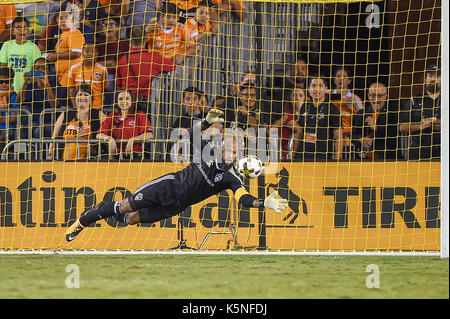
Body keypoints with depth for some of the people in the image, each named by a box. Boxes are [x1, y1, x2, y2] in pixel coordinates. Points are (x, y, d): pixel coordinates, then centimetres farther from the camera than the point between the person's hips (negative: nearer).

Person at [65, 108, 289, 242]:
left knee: (133, 219, 3)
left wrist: (264, 203, -50)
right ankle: (84, 220, 18)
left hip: (176, 205, 0)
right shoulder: (207, 152, -9)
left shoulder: (231, 178, -16)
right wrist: (207, 121, -20)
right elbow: (192, 134, -1)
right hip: (169, 185, 0)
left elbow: (243, 199, -30)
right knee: (126, 206, -2)